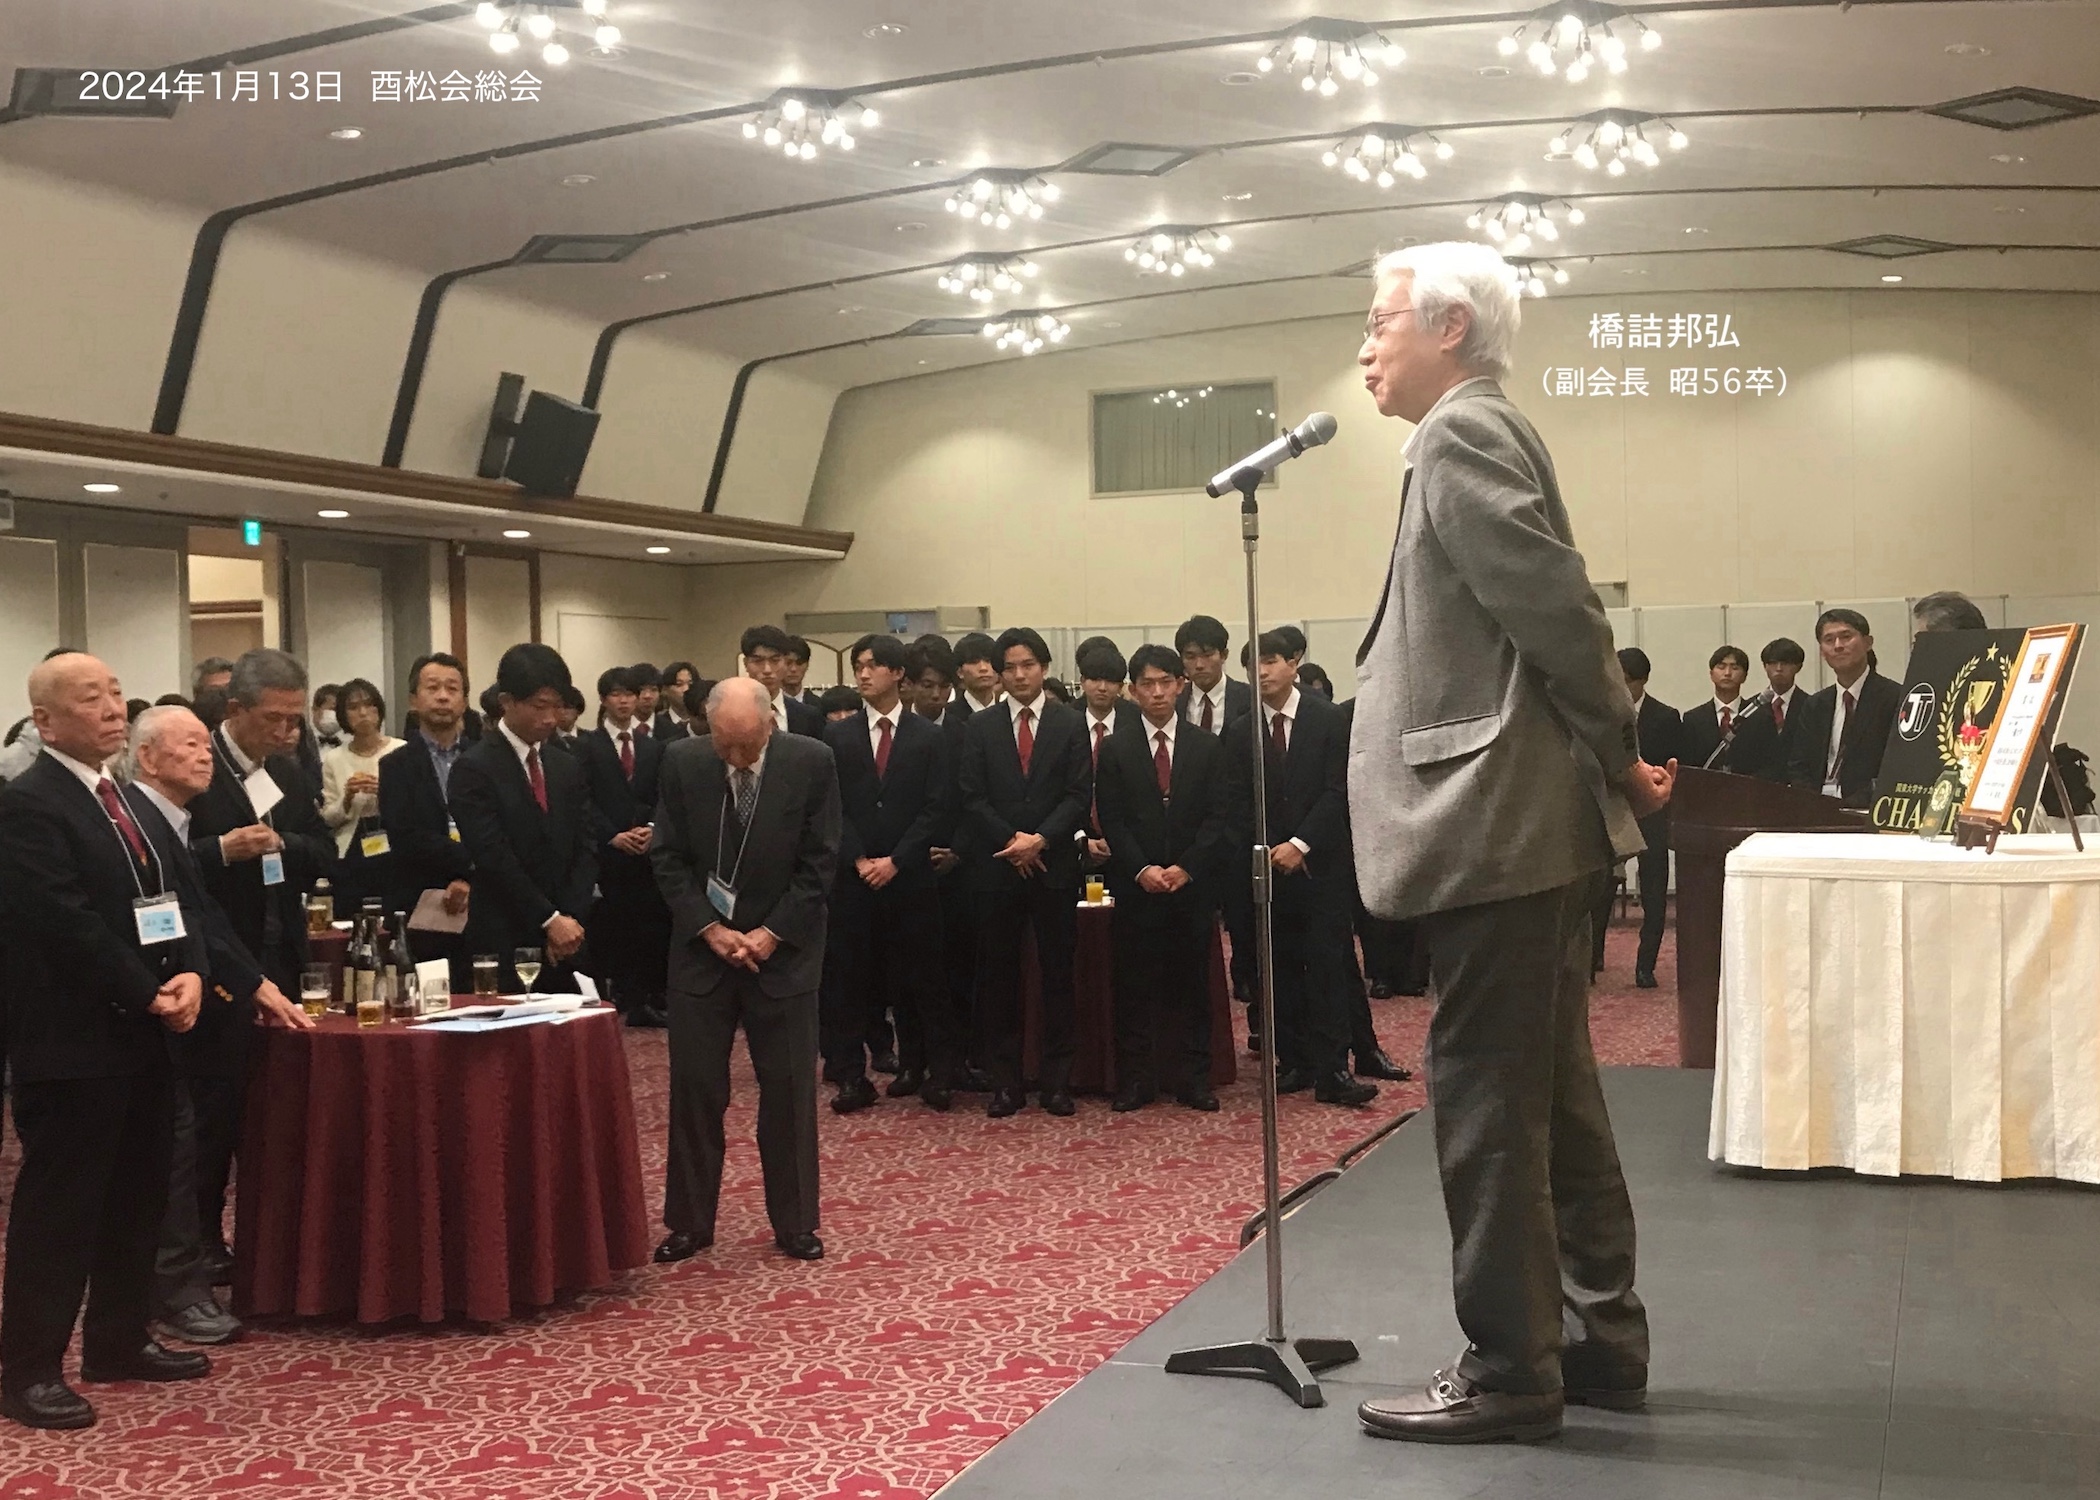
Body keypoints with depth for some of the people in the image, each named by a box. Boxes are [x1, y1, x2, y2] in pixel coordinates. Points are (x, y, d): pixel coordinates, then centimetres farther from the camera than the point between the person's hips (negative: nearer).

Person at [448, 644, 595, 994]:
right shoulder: (475, 769, -6)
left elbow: (585, 848, 9)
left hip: (567, 940, 5)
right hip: (503, 946, -5)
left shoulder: (569, 767, 13)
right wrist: (550, 920, -14)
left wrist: (571, 920, -5)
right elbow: (493, 856, -12)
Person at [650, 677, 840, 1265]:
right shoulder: (683, 762, -6)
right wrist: (710, 928, -11)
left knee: (789, 1090, 4)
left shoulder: (811, 762, -10)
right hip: (702, 947, 1)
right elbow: (669, 858, -1)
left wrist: (771, 933, -12)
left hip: (782, 948, -1)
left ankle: (794, 1223, 16)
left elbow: (819, 862, -6)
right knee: (694, 1087, 5)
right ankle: (689, 1223, 17)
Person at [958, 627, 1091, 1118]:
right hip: (996, 868, 1)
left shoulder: (1069, 725, 4)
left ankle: (1056, 1081, 10)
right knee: (998, 976, 3)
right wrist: (1012, 841, -10)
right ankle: (1005, 1081, 9)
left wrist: (1041, 839, -14)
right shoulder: (979, 727, 6)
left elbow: (1080, 796, -1)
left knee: (1057, 973, 3)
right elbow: (972, 797, 1)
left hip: (1055, 865, -1)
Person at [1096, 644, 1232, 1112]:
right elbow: (1111, 821, -1)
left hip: (1193, 882, 1)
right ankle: (1134, 1081, 8)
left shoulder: (1206, 748, 6)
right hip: (1135, 886, -1)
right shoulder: (1115, 750, 4)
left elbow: (1218, 818, 1)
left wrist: (1185, 868, -10)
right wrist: (1142, 870, -12)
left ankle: (1192, 1079, 11)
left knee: (1191, 984, 5)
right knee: (1134, 986, 2)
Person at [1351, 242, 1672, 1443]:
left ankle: (1511, 1369, 5)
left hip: (1498, 821, -10)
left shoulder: (1460, 431, -11)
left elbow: (1556, 605, -19)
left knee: (1487, 1099, -4)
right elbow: (1554, 609, 18)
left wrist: (1618, 754, -8)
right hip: (1529, 819, 10)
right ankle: (1598, 1335, 24)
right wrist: (1614, 757, 11)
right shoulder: (1488, 433, 19)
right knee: (1552, 1091, 15)